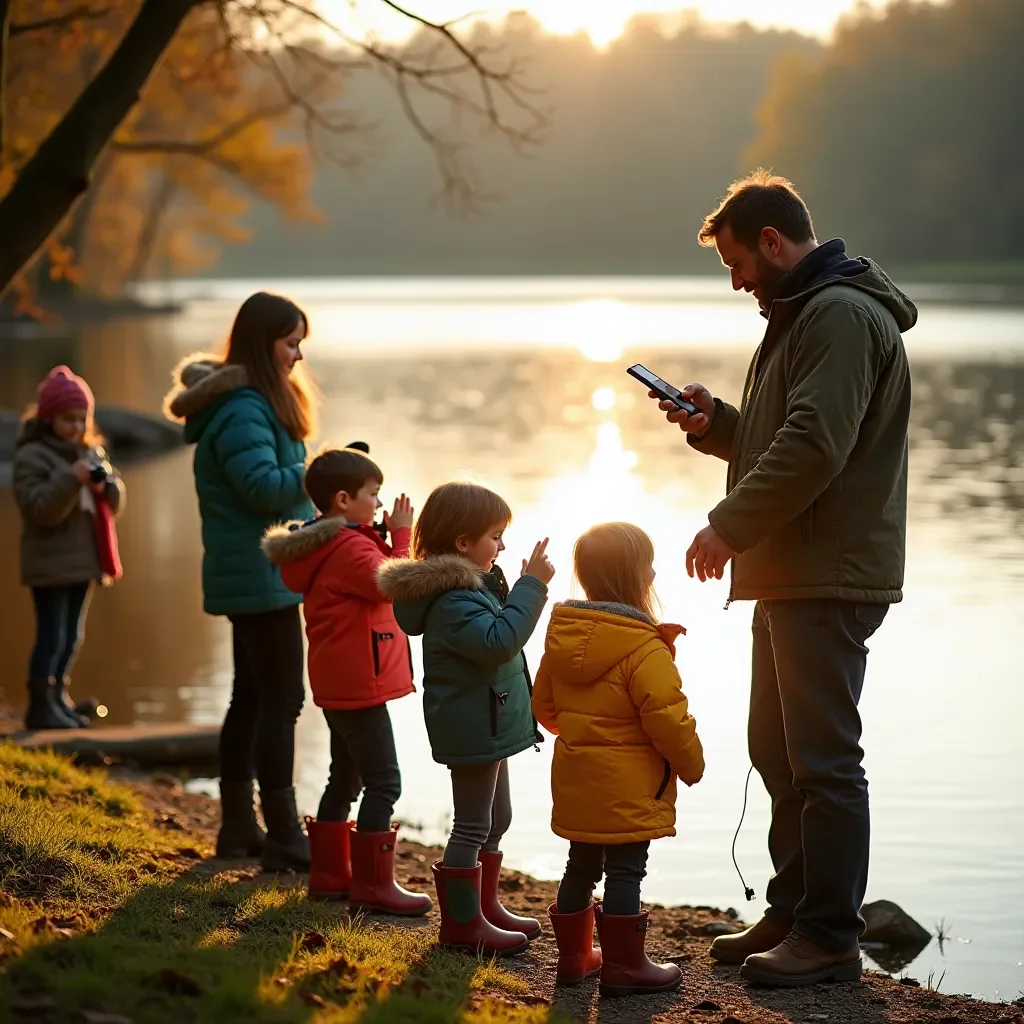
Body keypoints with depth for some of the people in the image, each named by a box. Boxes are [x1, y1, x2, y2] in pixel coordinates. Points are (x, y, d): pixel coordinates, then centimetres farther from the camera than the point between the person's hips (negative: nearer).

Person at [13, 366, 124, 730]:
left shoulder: (91, 451, 11)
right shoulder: (31, 455, -10)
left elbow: (115, 502, 10)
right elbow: (39, 510, -19)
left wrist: (106, 484, -12)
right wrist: (71, 479, -28)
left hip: (84, 560, 7)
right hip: (51, 564, -7)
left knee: (72, 638, 12)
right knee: (52, 638, -8)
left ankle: (58, 699, 22)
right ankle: (40, 706, -2)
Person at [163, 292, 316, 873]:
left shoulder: (257, 401, 15)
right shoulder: (242, 410, -17)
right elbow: (263, 486, -26)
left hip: (252, 577, 11)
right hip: (263, 578, -11)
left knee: (253, 698, 14)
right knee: (281, 700, -9)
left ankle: (238, 826, 22)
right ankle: (285, 839, -7)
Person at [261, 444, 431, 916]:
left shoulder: (329, 544, 14)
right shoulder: (350, 548, -18)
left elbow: (375, 585, 14)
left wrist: (387, 538, 4)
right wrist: (401, 537, -15)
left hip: (338, 682, 11)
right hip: (359, 683, -11)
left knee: (345, 777, 18)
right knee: (383, 781, -7)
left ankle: (329, 872, 24)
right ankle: (373, 884, -5)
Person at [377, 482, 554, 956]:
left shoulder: (470, 584, 10)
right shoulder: (453, 601, -24)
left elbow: (498, 634, 24)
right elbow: (498, 641, -37)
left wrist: (526, 588, 11)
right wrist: (531, 587, -35)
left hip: (487, 725, 11)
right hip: (471, 729, -11)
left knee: (496, 819, 20)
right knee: (473, 825, -2)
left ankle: (484, 906, 33)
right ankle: (461, 923, 7)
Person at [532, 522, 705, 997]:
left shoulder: (562, 636, 4)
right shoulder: (645, 649, -20)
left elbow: (544, 704, 13)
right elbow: (667, 718, -20)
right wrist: (691, 763, -4)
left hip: (576, 780, 7)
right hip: (628, 786, -7)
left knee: (581, 866, 17)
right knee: (625, 871, 0)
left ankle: (573, 954, 27)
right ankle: (623, 966, 5)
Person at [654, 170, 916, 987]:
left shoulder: (842, 314, -14)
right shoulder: (802, 314, 21)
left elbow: (814, 447, -24)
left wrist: (729, 527, -19)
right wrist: (716, 423, 9)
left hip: (830, 581, -11)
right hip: (791, 576, 11)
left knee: (823, 758, -6)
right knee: (780, 751, 15)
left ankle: (830, 935, -1)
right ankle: (793, 913, 24)